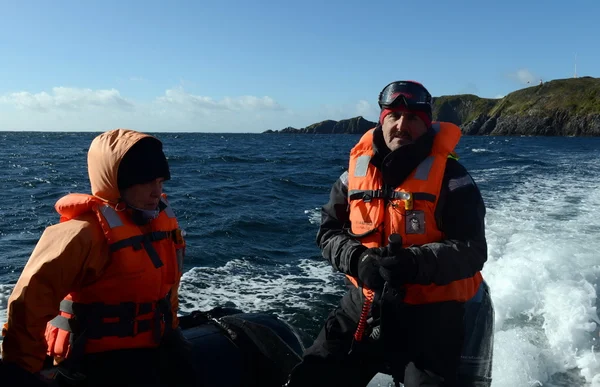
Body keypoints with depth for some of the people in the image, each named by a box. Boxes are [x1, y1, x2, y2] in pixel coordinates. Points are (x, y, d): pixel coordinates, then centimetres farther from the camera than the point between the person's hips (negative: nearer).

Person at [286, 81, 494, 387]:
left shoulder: (449, 175, -11)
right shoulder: (358, 168, 1)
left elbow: (472, 250, -16)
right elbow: (328, 231, 4)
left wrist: (415, 264, -32)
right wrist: (357, 259, -17)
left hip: (430, 315, -3)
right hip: (364, 306, 4)